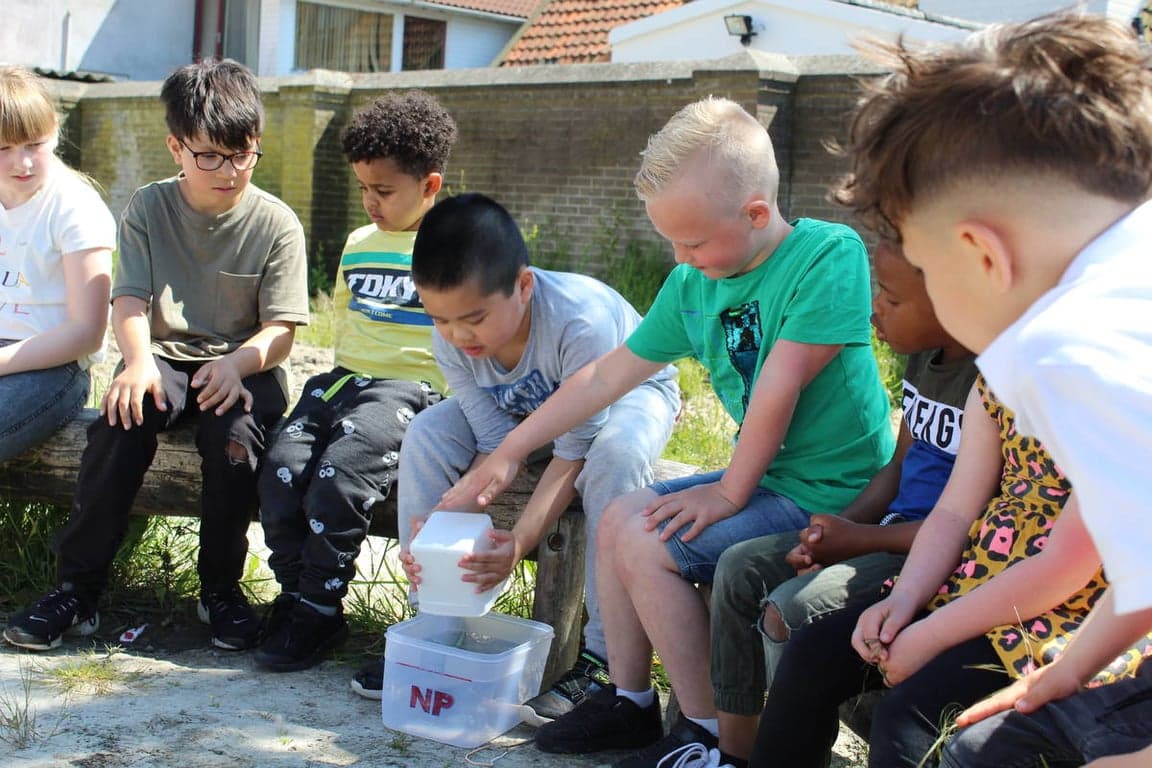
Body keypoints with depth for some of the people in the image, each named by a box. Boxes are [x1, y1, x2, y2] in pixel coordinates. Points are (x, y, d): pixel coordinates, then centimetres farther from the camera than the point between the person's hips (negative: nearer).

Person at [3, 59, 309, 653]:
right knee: (121, 420, -30)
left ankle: (221, 586, -12)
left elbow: (281, 329, -6)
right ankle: (78, 587, -19)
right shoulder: (148, 209, 5)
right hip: (165, 356, 2)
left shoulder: (276, 224, -1)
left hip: (244, 365, -1)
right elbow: (130, 301, -4)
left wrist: (237, 364, -28)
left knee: (233, 430, -33)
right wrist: (140, 361, -25)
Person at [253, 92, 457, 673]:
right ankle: (296, 596, -3)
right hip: (346, 378, 6)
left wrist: (451, 400, -13)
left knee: (339, 472, -27)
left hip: (410, 385, -6)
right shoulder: (358, 244, 20)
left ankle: (317, 611, -12)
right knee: (281, 466, -17)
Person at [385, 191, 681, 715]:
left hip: (629, 392, -5)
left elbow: (574, 452, -35)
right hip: (527, 408, 5)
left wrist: (520, 541, -47)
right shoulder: (451, 339, -23)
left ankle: (602, 660, -30)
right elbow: (497, 446, -20)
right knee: (425, 435, -18)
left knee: (616, 456, -40)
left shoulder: (580, 320, -40)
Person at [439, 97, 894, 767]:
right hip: (767, 478, 8)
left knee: (648, 547, -18)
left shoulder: (828, 254, -19)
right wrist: (511, 450, 10)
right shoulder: (692, 284, 3)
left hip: (832, 496, -8)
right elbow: (609, 374, 9)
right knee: (619, 518, 9)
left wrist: (729, 493, -15)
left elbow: (779, 387, -22)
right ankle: (630, 701, 18)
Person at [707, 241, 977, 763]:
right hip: (894, 530, 10)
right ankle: (732, 751, 10)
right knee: (740, 570, 3)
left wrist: (861, 539, -16)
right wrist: (836, 531, -2)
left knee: (791, 611, -23)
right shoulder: (923, 357, 7)